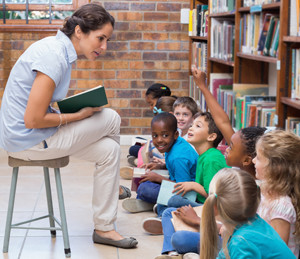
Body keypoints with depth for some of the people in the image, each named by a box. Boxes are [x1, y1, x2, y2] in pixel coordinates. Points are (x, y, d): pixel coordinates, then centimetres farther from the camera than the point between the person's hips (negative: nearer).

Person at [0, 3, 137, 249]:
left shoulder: (58, 47, 6)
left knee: (108, 149, 7)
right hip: (28, 140, -10)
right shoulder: (54, 57, -26)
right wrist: (79, 115, -13)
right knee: (111, 119, -4)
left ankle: (104, 228, 16)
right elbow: (33, 120, -26)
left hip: (20, 134, 10)